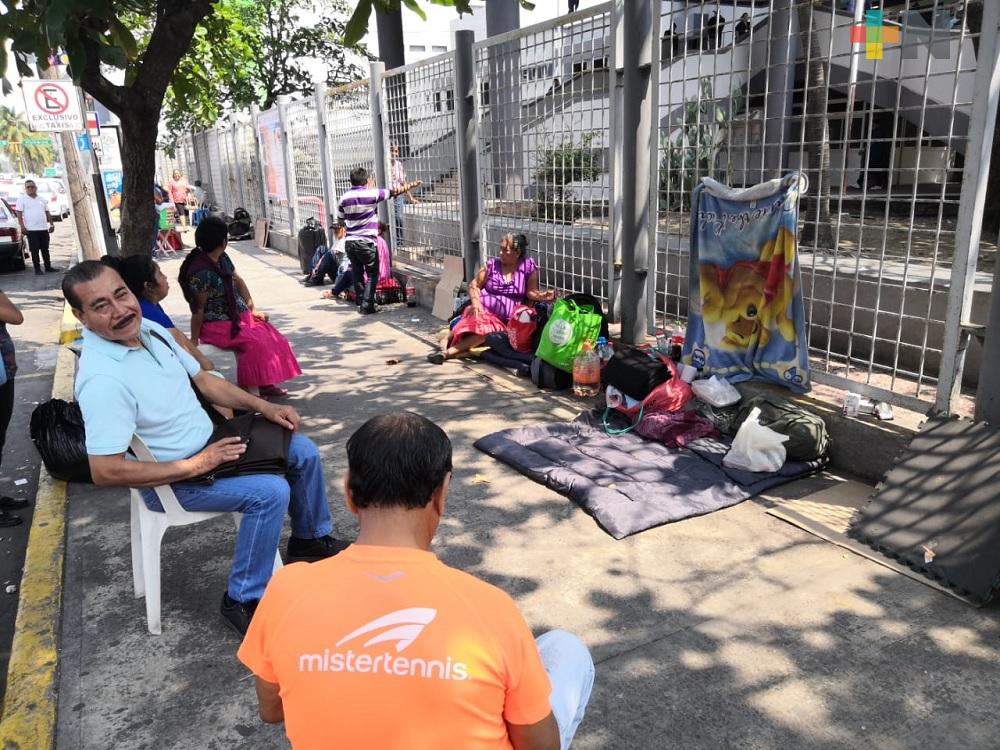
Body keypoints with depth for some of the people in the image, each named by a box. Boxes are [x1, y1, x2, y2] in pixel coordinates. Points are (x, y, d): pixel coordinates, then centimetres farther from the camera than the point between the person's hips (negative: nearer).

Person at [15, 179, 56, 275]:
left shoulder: (41, 199, 14)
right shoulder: (22, 199, 1)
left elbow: (47, 213, 18)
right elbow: (19, 214, -5)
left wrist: (51, 224, 9)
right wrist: (22, 226, -14)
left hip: (44, 228, 4)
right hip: (31, 229, -4)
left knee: (45, 249, 9)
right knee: (35, 250, -2)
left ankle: (48, 267, 16)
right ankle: (37, 269, 2)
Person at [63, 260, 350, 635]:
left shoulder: (151, 329, -4)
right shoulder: (102, 379, -30)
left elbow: (203, 380, 9)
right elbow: (105, 471, -30)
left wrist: (264, 406, -1)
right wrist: (194, 466, -24)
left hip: (207, 442, 9)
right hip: (170, 479, -8)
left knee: (304, 450, 7)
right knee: (270, 491, -26)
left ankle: (312, 539, 29)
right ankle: (242, 601, -8)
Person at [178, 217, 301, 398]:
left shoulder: (222, 258, 4)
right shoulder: (201, 272, -21)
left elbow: (238, 282, 14)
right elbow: (198, 309, -16)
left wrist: (253, 309, 8)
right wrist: (194, 340, -9)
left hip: (238, 315, 9)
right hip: (216, 325, -9)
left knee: (272, 337, -6)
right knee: (255, 343, -27)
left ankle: (266, 385, 2)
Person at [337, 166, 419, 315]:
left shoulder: (344, 198, 4)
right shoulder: (372, 194, -9)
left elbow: (340, 219, 16)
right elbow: (394, 192, 0)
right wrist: (411, 185, 14)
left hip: (350, 242, 5)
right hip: (366, 242, -5)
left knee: (357, 274, 16)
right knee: (372, 274, 5)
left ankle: (360, 303, 21)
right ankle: (366, 305, -2)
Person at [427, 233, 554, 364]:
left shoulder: (529, 266, 5)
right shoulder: (492, 264, 7)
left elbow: (531, 292, 6)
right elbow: (474, 285, 10)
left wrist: (543, 296, -16)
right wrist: (475, 302, -9)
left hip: (504, 320, -1)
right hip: (482, 310, 1)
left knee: (489, 330, -34)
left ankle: (449, 352, -38)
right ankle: (446, 342, -35)